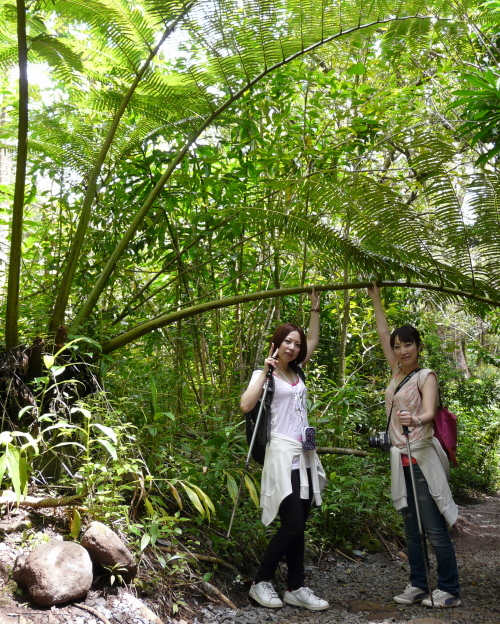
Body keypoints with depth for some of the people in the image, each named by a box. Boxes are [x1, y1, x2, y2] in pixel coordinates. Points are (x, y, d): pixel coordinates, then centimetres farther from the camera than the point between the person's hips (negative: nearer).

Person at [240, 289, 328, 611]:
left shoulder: (296, 372, 14)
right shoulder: (265, 374, -4)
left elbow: (314, 341, 26)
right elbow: (246, 405, -21)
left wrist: (315, 309, 24)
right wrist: (264, 371, -20)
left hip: (305, 455, 7)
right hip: (283, 454, -7)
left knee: (299, 526, 10)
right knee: (292, 525, -9)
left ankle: (296, 588, 18)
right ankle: (261, 582, 7)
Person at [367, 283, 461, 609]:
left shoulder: (426, 376, -7)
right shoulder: (397, 373, 12)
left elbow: (429, 412, -23)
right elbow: (383, 332, 19)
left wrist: (417, 418, -45)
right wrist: (376, 299, 23)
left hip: (423, 458, -7)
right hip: (402, 459, 7)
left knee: (435, 530, -4)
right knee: (412, 529, 11)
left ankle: (450, 590, 7)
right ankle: (418, 586, 19)